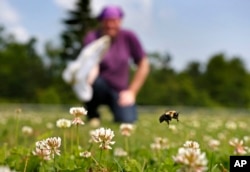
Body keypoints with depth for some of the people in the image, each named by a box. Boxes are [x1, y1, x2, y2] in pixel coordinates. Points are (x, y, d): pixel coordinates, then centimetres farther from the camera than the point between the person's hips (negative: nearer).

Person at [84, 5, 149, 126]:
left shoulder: (128, 37, -5)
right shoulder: (92, 37, -10)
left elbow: (143, 65, 1)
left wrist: (131, 92, -3)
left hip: (119, 90, 1)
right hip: (99, 88, -1)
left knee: (127, 120, -25)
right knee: (94, 81, -37)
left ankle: (120, 112, 14)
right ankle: (92, 114, -6)